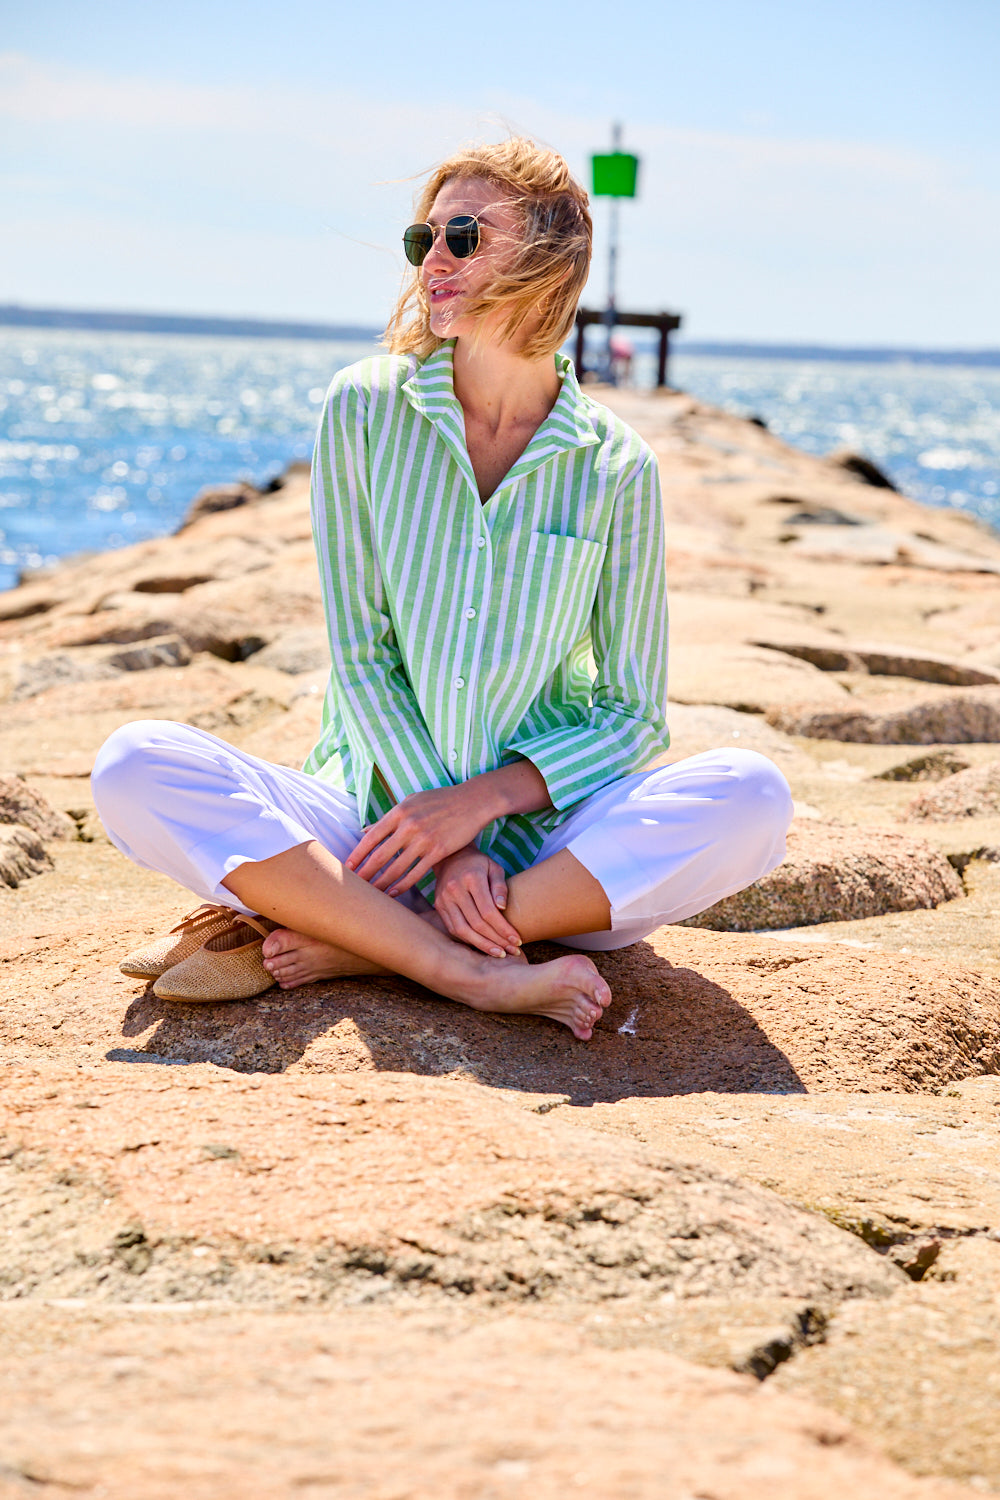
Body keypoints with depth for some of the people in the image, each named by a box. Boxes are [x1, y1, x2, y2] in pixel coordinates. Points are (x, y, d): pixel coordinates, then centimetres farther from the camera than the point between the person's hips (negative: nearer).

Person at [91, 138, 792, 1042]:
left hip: (544, 836, 1)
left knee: (750, 797, -28)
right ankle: (478, 974, -29)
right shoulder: (364, 409, 0)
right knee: (136, 768, -24)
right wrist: (448, 844, -16)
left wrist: (482, 798, -16)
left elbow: (635, 714, 1)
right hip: (371, 811, 0)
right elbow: (360, 657, -4)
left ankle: (351, 943, -24)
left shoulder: (616, 467, -1)